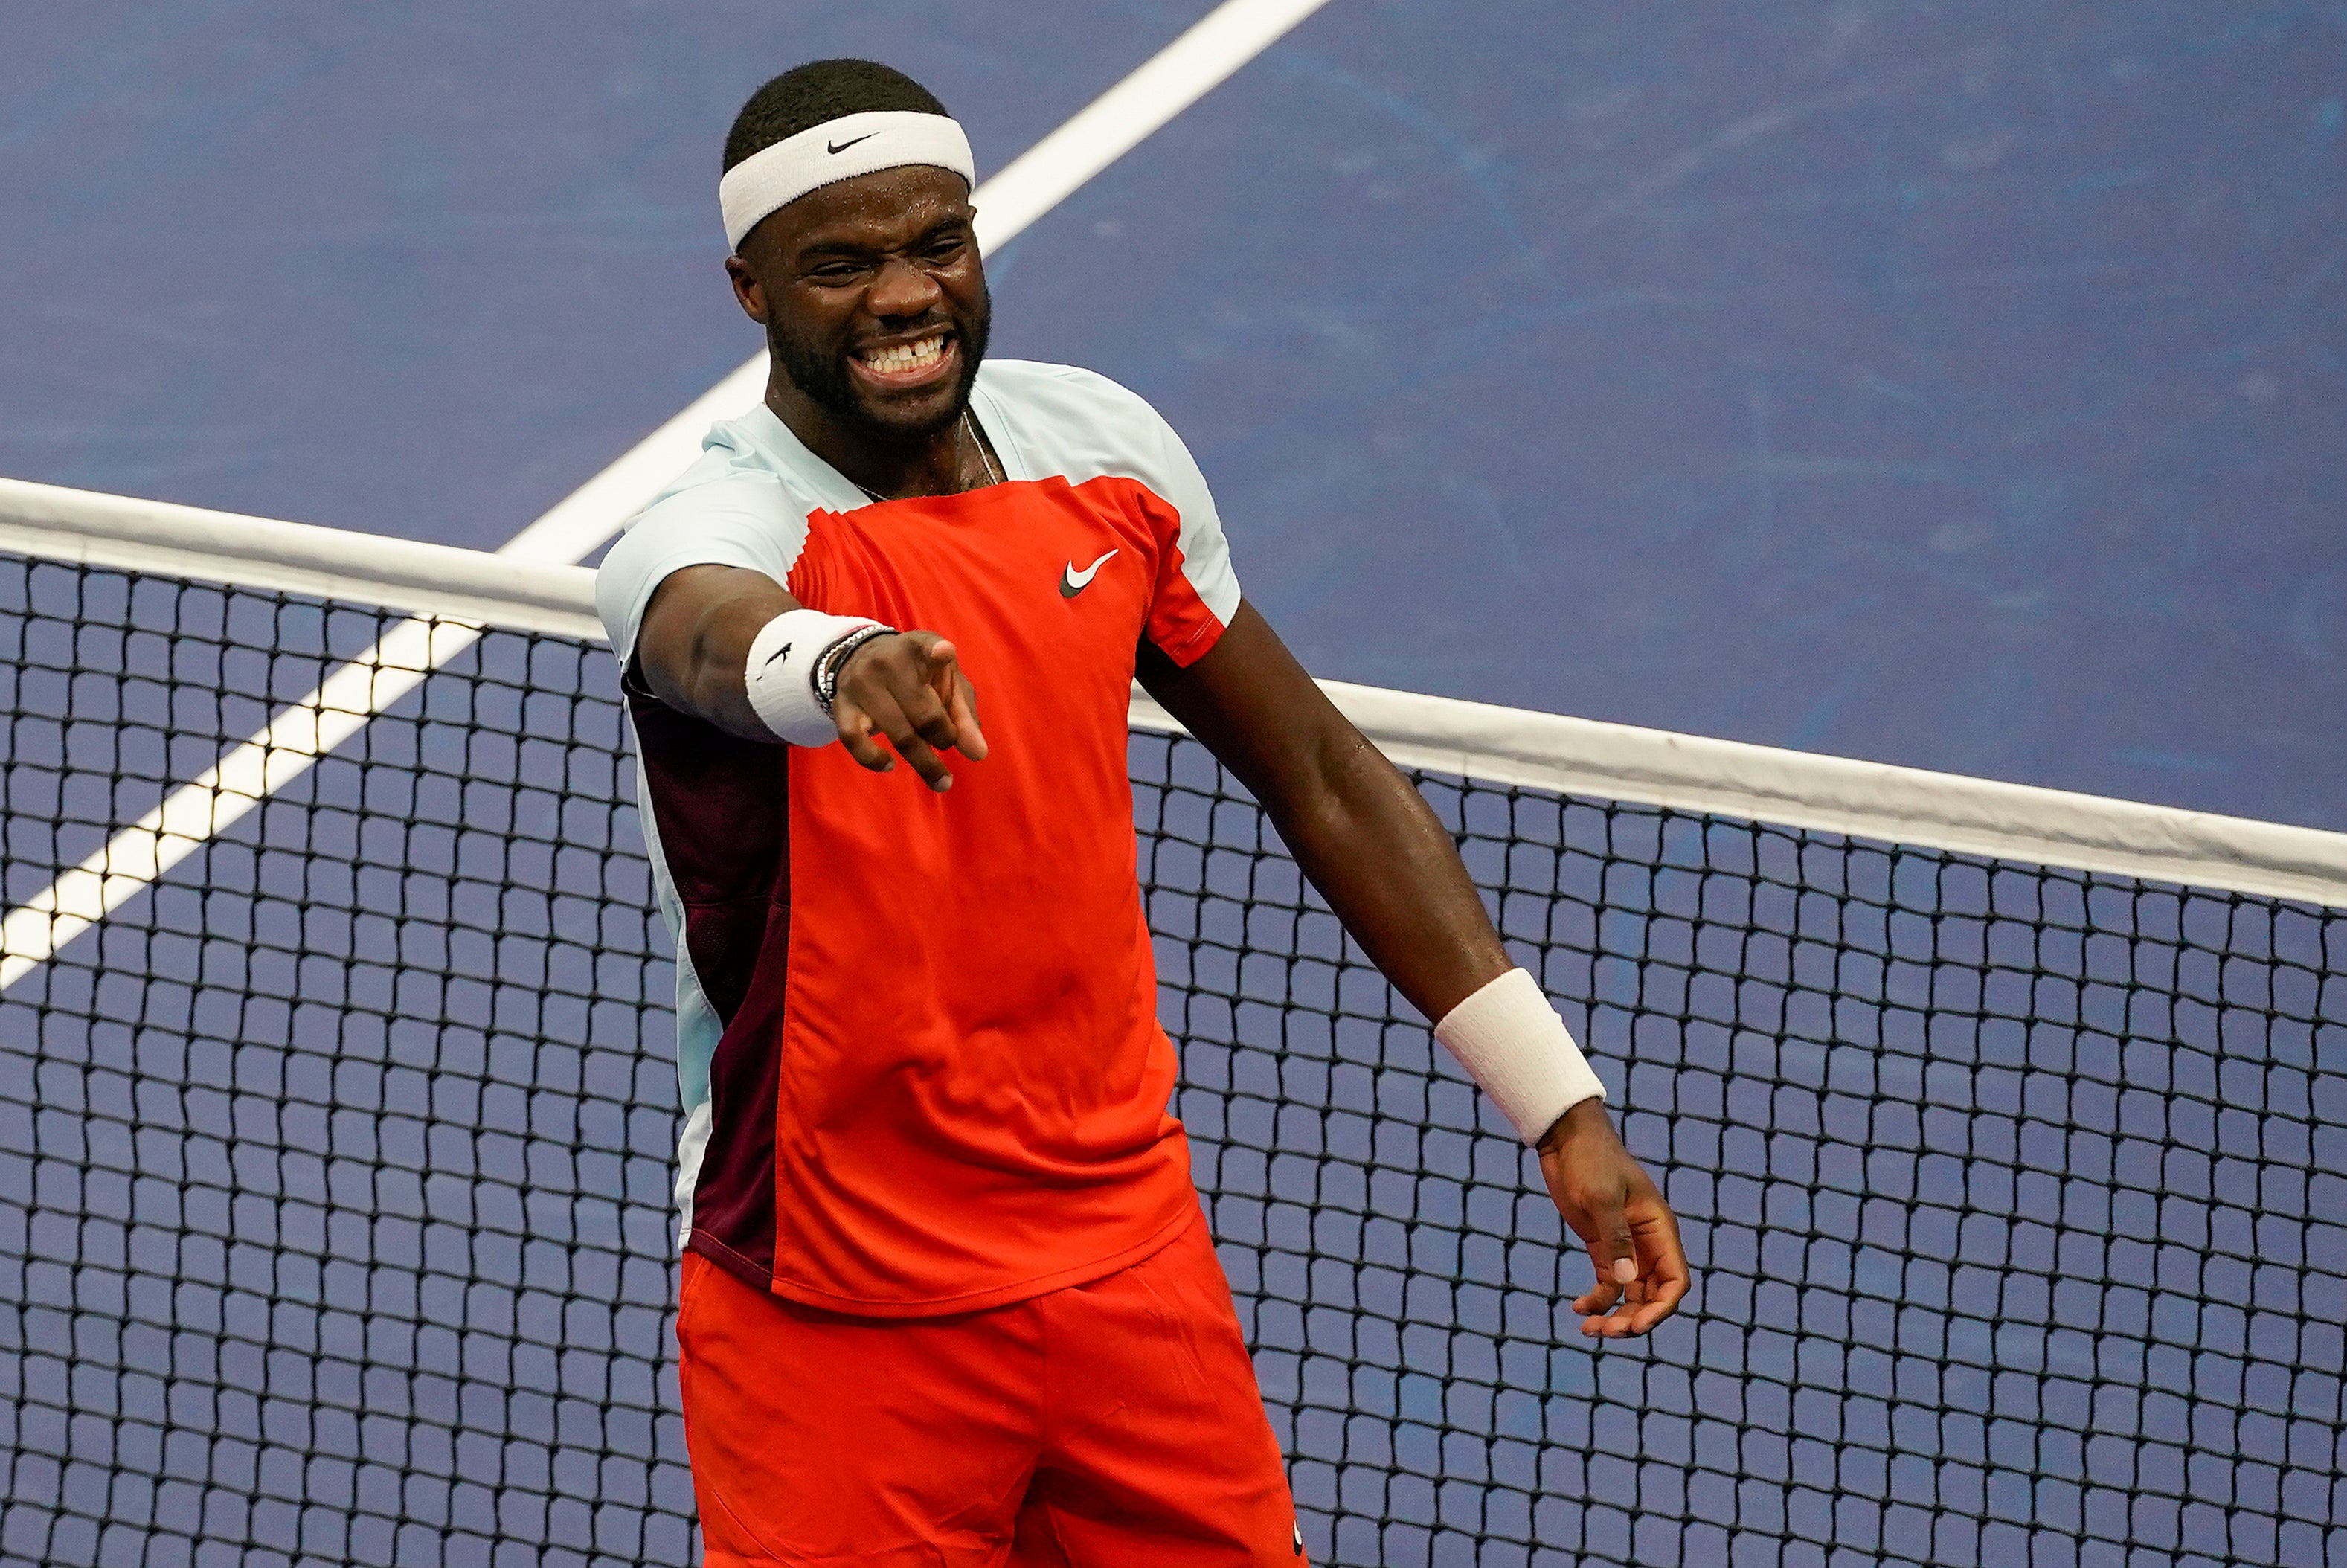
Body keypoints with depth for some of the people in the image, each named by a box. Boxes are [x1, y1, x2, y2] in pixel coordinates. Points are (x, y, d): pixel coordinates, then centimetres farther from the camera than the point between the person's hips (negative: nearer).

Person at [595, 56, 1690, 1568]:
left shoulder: (1102, 449, 0)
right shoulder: (722, 523, -18)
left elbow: (1323, 780, 9)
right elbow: (713, 633, -44)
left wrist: (1562, 1109, 6)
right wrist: (835, 662, -69)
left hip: (1131, 1256, 5)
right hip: (836, 1318, -5)